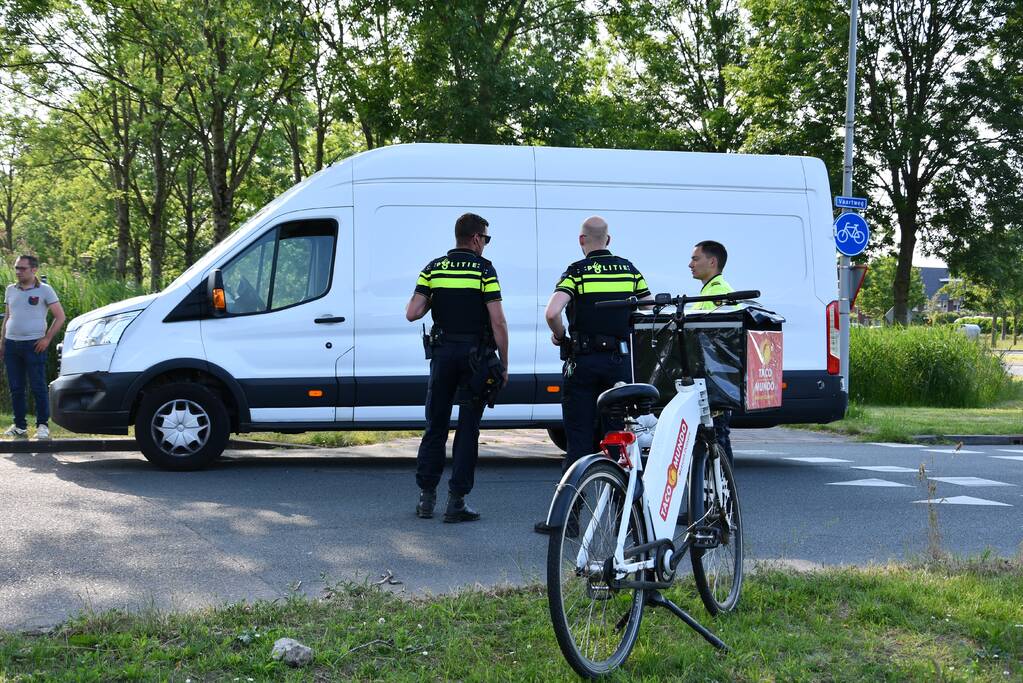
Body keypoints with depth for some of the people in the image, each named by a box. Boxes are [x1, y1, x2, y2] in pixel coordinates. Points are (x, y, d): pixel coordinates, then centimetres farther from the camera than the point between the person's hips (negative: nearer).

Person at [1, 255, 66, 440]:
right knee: (16, 388, 6)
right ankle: (20, 426, 13)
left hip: (34, 344, -5)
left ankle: (43, 425, 3)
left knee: (38, 387, -4)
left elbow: (60, 317, -1)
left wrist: (47, 338, -9)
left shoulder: (44, 290, -1)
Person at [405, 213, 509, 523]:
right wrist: (504, 364, -5)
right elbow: (498, 322, -12)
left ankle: (426, 497, 14)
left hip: (443, 352, 3)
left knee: (435, 424, 13)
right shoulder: (484, 269, -6)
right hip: (476, 355, -3)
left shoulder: (433, 268, 4)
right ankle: (456, 501, 0)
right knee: (468, 428, 2)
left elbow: (412, 313, -3)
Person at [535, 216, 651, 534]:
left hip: (584, 361, -3)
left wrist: (559, 336, -3)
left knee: (579, 439, 0)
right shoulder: (628, 269, 7)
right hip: (620, 361, 3)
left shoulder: (577, 272, -7)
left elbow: (552, 312, -21)